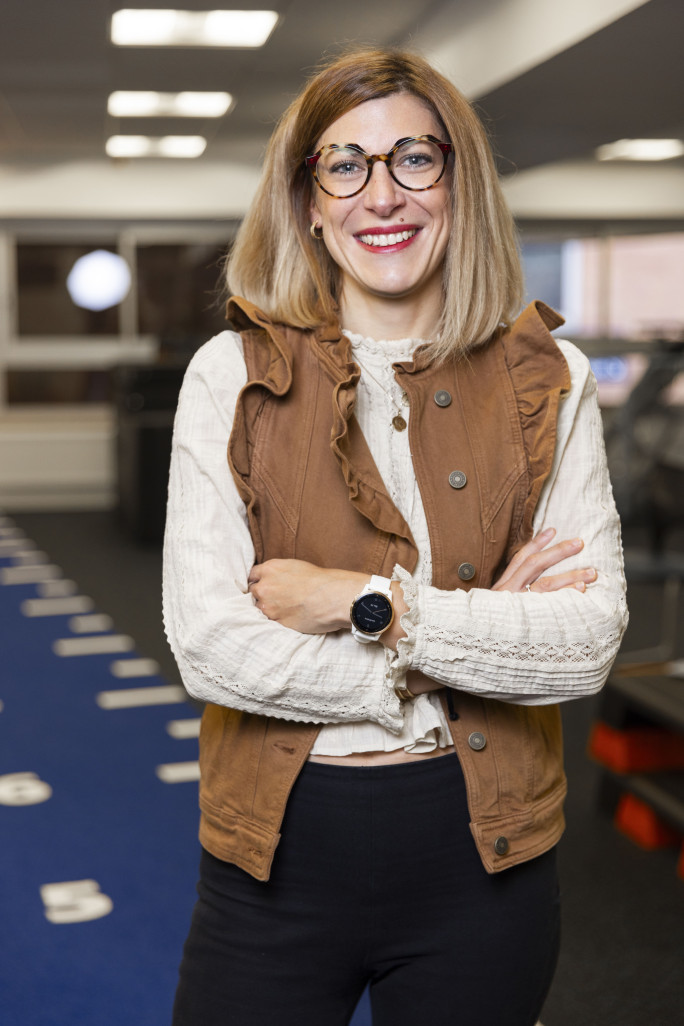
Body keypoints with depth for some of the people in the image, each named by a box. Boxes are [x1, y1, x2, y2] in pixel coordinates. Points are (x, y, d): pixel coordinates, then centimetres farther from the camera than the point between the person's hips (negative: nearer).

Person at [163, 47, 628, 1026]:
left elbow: (592, 635, -8)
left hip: (482, 864, 1)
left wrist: (374, 604, -18)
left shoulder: (547, 380, 0)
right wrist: (482, 633, -13)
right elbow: (208, 643, -13)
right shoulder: (233, 375, -3)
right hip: (280, 850, -1)